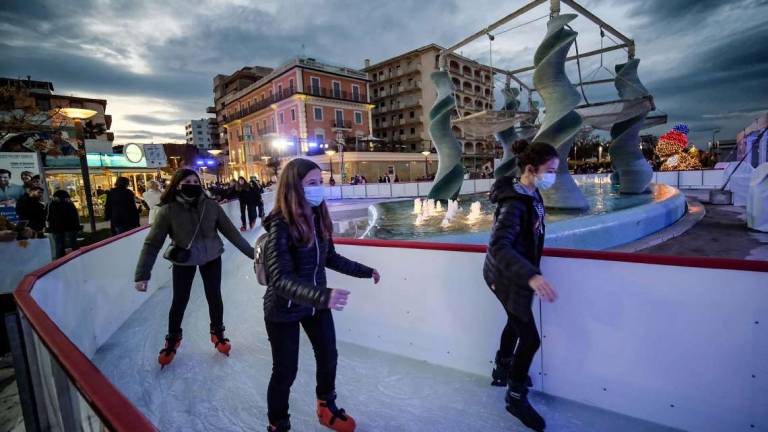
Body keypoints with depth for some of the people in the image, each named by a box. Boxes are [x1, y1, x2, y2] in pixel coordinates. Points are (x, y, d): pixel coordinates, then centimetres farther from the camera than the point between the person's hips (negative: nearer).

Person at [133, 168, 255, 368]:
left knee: (214, 298, 9)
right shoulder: (168, 211, -21)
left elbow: (230, 231, -10)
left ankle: (218, 333, 35)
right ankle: (172, 339, 40)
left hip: (211, 258, 1)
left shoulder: (211, 206, -17)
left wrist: (251, 252, -7)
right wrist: (142, 274, -21)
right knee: (179, 301, 12)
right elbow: (152, 243, -18)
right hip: (183, 261, -1)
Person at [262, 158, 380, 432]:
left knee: (328, 357, 19)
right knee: (285, 370, 10)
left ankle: (327, 408, 48)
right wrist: (323, 296, -47)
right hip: (284, 310, -6)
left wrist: (364, 271, 11)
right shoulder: (280, 225, -25)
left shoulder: (318, 217, -6)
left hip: (315, 303, 6)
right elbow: (280, 279, -33)